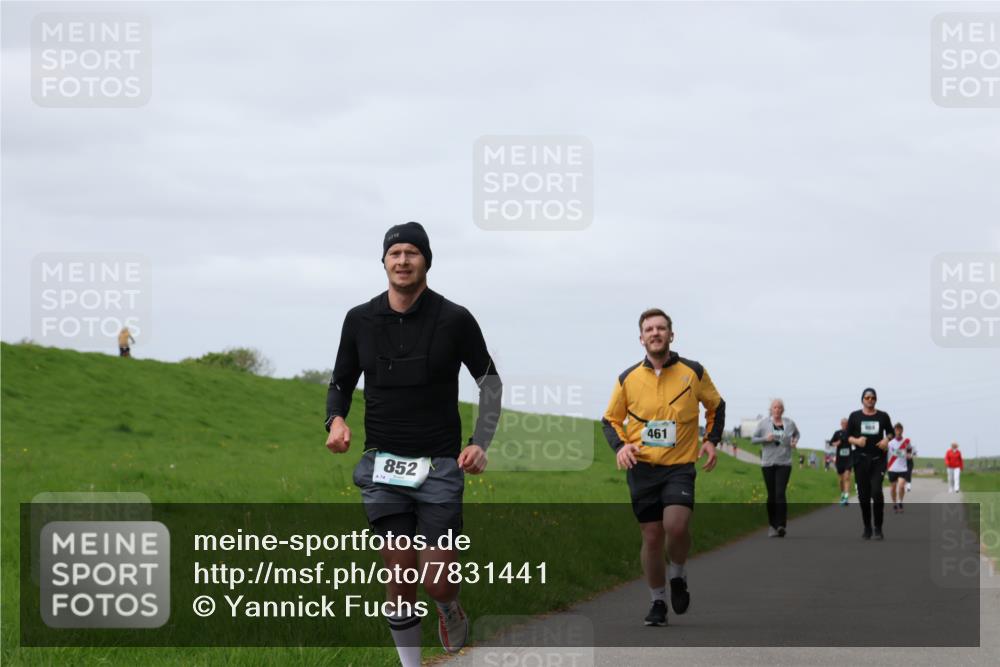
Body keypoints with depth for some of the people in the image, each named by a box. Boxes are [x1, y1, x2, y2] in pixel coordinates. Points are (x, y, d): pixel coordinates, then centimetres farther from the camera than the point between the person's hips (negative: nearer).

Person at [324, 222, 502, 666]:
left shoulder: (455, 320, -3)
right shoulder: (360, 320, 3)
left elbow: (489, 380, 6)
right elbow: (341, 381, 14)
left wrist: (480, 443, -6)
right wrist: (336, 419, -7)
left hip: (440, 463, -2)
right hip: (383, 464, 2)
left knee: (438, 582, -7)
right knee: (401, 577, -3)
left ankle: (450, 610, 29)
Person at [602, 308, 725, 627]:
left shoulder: (694, 372, 2)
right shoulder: (628, 378, 4)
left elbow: (716, 406, 18)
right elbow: (611, 419, 15)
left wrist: (711, 440, 5)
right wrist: (620, 445, -4)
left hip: (680, 466, -2)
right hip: (642, 467, 2)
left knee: (677, 526, -22)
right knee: (651, 536, 1)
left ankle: (678, 575, 8)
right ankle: (657, 601, 17)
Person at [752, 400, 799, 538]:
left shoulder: (790, 423, 5)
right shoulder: (763, 423, 2)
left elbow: (797, 434, 25)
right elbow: (753, 439, 4)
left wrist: (795, 441, 3)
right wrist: (765, 439, -14)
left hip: (784, 464, -1)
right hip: (768, 463, 1)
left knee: (780, 494, -15)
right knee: (771, 495, 5)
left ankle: (781, 525, -18)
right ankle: (772, 525, 18)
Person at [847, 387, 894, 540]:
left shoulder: (883, 416, 6)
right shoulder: (855, 416, 5)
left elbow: (890, 432, 17)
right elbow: (848, 436, 6)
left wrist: (887, 439, -4)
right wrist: (856, 441, -15)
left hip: (878, 459, -1)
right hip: (861, 458, 1)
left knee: (877, 492, -15)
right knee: (863, 495, 3)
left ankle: (878, 529, -7)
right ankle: (867, 529, 17)